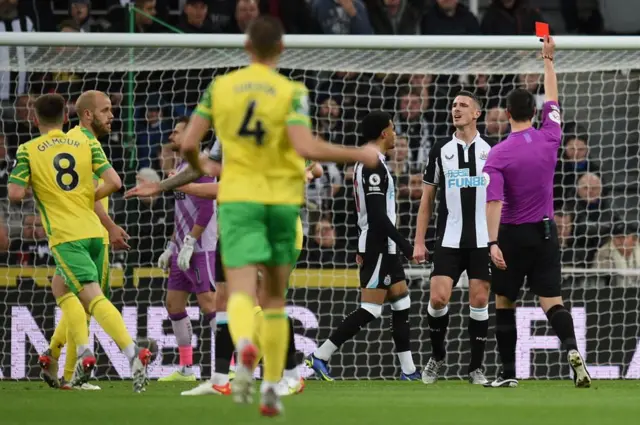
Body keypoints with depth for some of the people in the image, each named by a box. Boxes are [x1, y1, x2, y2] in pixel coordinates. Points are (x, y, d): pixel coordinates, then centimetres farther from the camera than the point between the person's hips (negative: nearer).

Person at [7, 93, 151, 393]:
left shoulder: (28, 151, 2)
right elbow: (113, 182, 0)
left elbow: (15, 194, -4)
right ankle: (82, 351, 11)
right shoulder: (87, 145, 10)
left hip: (65, 236, -5)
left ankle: (132, 351, -32)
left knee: (93, 298, -14)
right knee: (62, 289, 23)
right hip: (94, 231, 5)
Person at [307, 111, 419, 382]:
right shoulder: (375, 167, -16)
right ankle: (320, 356, -9)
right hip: (379, 246, -11)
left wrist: (363, 250, 25)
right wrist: (403, 243, -19)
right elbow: (378, 214, -22)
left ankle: (408, 370, 10)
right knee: (370, 310, -10)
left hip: (383, 247, 11)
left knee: (402, 304, 10)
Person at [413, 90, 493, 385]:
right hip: (449, 240, 0)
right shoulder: (440, 151, 7)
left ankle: (476, 367, 8)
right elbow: (427, 199, 10)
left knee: (479, 300, -2)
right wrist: (419, 242, 4)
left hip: (483, 240, 0)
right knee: (438, 298, -10)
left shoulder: (492, 151, 5)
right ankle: (437, 355, 13)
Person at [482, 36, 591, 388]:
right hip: (545, 232, 3)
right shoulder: (549, 138, -2)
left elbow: (494, 202, -19)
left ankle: (508, 373, 13)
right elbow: (552, 100, 16)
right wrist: (548, 60, 26)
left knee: (504, 303, 12)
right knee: (552, 302, -1)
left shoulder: (498, 154, -12)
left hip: (513, 235, -3)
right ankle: (572, 349, -28)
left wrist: (493, 243, -22)